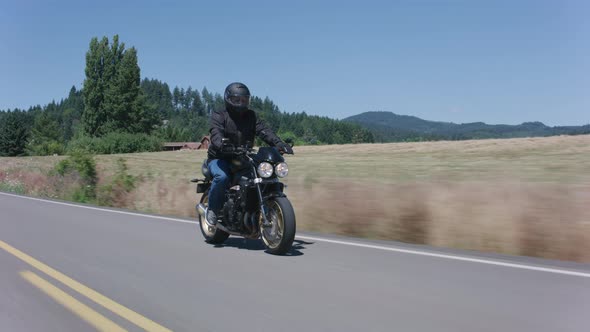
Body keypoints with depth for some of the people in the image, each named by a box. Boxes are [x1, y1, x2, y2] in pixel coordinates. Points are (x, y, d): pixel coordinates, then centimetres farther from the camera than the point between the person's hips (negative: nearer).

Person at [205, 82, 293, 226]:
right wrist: (223, 145, -46)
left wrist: (278, 143, -26)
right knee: (222, 177, -35)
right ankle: (212, 209, -11)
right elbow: (216, 134, -23)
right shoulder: (219, 116, -3)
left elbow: (263, 130, -6)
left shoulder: (250, 116, 11)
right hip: (220, 158, -4)